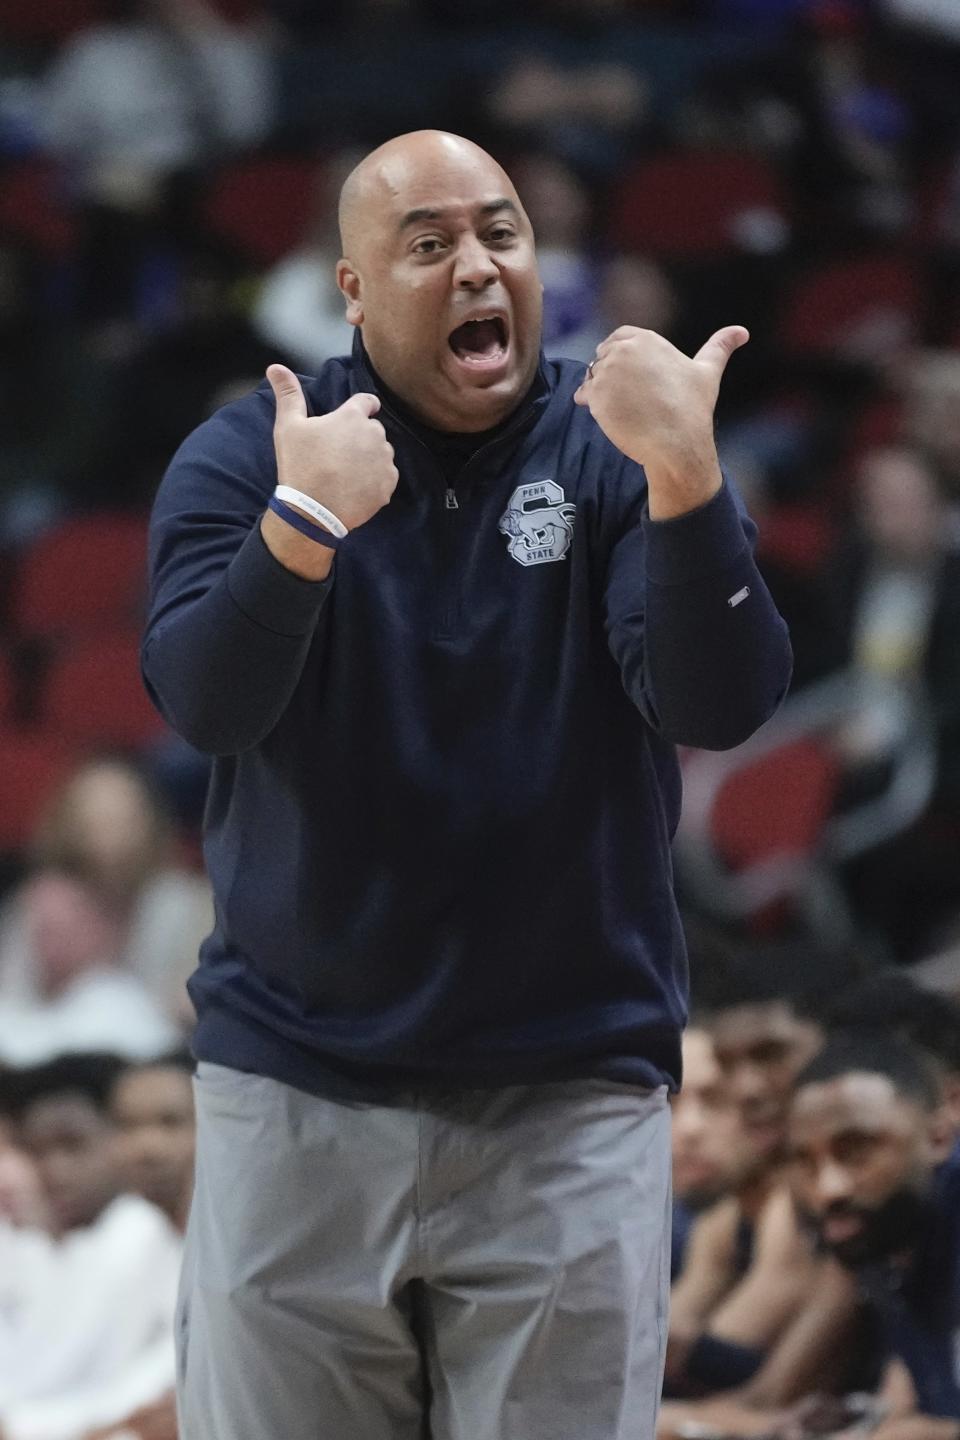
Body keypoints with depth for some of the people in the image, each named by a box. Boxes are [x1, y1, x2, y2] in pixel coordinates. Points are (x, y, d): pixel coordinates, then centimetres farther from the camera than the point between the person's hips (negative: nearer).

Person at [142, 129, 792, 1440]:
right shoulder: (246, 457, -1)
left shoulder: (620, 453, -1)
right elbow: (202, 703, -17)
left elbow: (718, 707, -16)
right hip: (299, 1087, 0)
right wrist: (303, 525, -34)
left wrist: (684, 478, -32)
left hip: (573, 1094, 0)